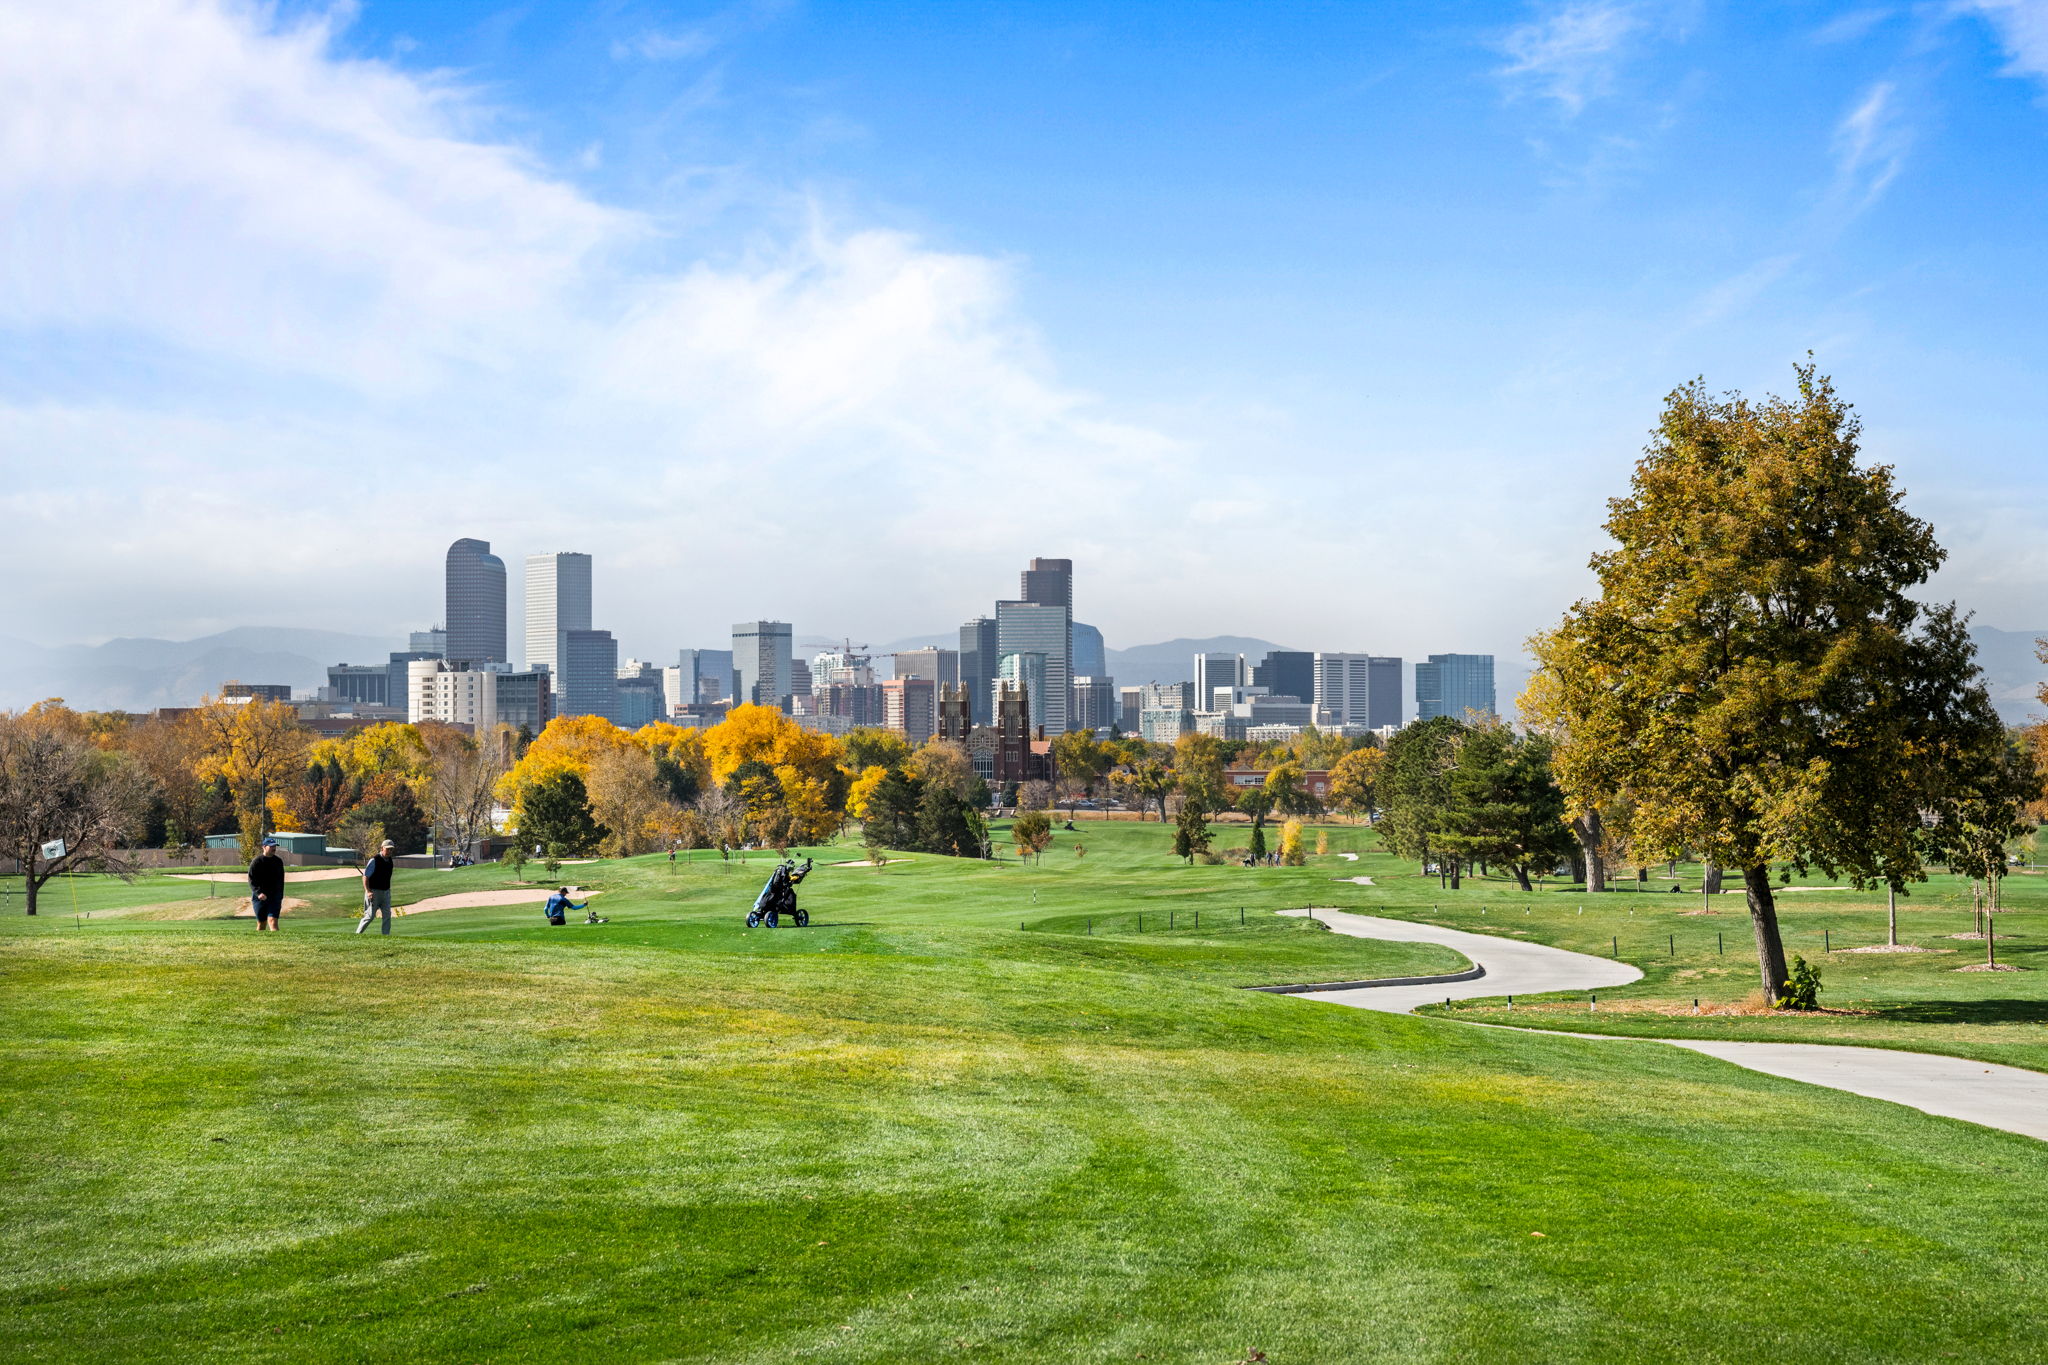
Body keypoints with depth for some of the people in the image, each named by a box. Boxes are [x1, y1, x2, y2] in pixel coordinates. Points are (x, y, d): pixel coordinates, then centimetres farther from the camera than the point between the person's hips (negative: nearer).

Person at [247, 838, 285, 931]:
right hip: (259, 898, -2)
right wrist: (259, 893, -23)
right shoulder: (257, 862, -4)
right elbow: (251, 880, -8)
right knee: (261, 923, 5)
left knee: (273, 920, -13)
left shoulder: (279, 861, 10)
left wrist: (280, 898, 16)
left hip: (274, 897, 2)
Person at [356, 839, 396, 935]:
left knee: (387, 915, 1)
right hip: (374, 892, -7)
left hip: (386, 892, 7)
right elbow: (365, 876, -18)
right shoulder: (374, 860, -15)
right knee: (370, 916, -6)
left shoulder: (389, 860, 8)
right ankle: (357, 934, 6)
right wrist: (367, 891, -27)